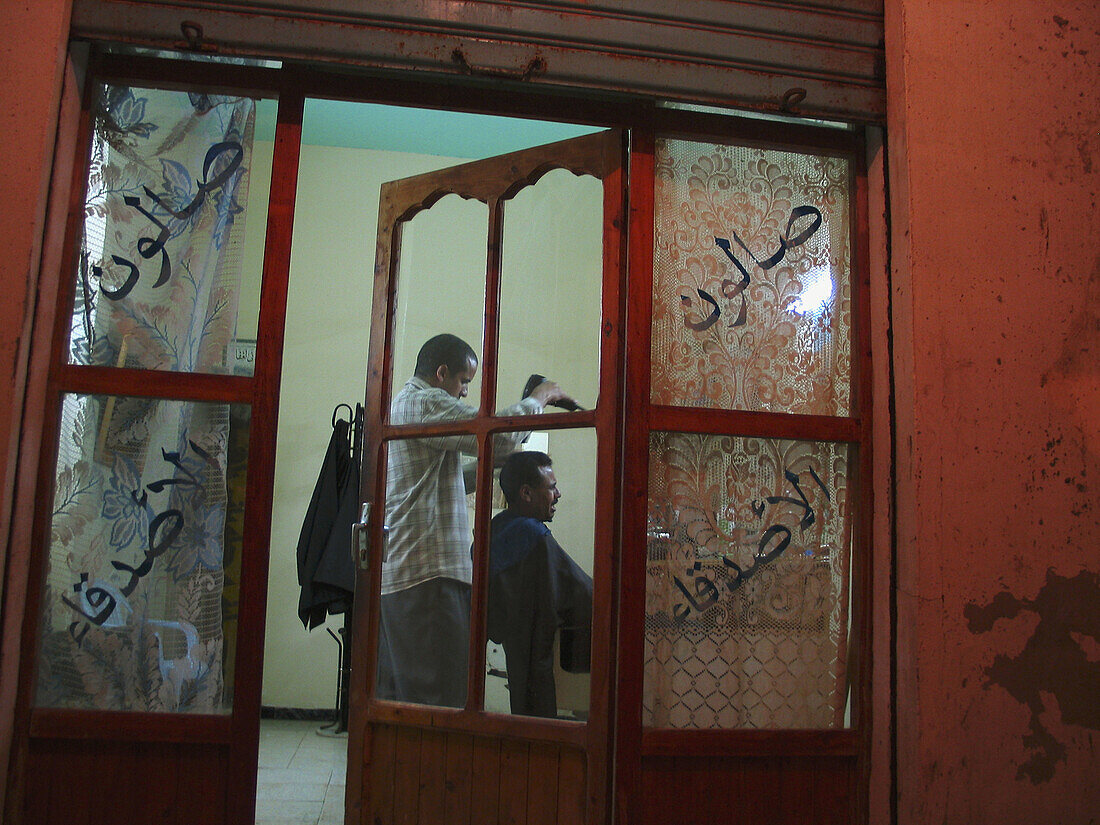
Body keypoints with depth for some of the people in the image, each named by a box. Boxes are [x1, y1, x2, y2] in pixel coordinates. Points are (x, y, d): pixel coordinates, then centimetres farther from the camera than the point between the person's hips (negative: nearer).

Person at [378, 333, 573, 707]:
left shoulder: (396, 404, 24)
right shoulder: (425, 402, -8)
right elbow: (498, 435, -19)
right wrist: (539, 397, -2)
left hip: (393, 571, 11)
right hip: (428, 571, -11)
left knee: (393, 694, 11)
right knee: (441, 702, -10)